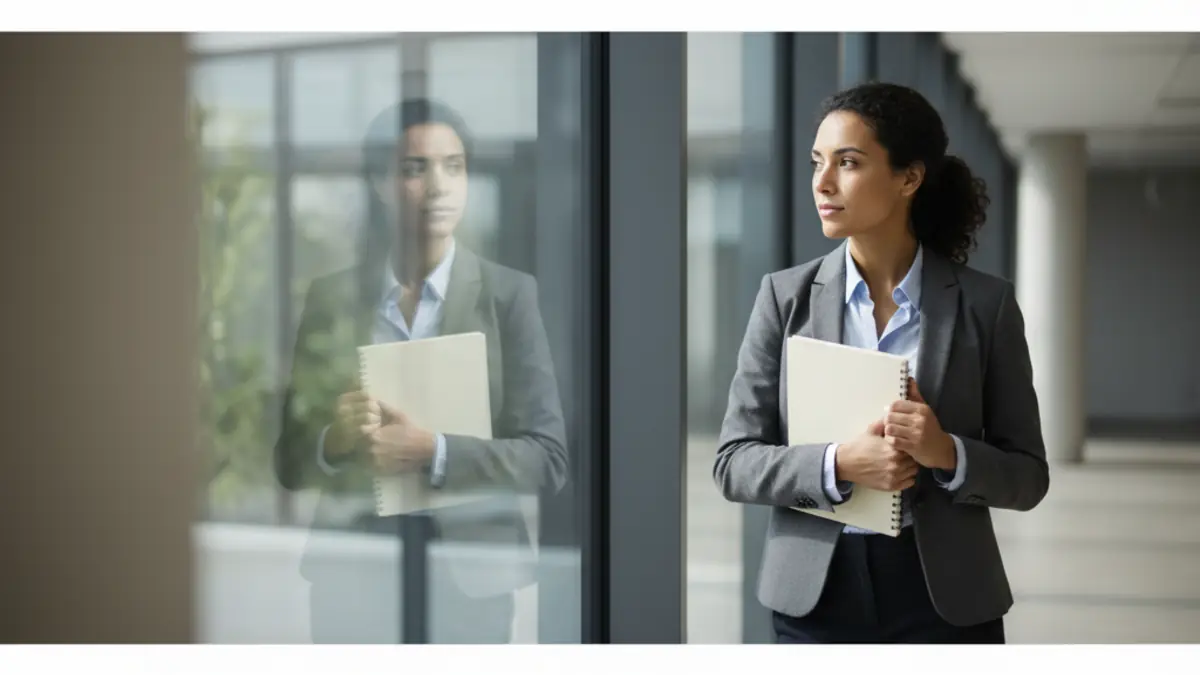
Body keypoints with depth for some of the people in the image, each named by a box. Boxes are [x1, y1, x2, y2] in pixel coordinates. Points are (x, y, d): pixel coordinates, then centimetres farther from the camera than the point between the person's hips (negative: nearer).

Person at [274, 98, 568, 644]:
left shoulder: (509, 294, -2)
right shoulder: (330, 297, 3)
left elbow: (547, 457, -7)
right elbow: (290, 461, 7)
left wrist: (433, 452, -20)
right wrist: (335, 441, -14)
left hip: (470, 573, -1)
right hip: (352, 572, 1)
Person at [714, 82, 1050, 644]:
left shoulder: (984, 302, -2)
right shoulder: (786, 295, 0)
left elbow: (1028, 475, 1)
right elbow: (733, 463, -2)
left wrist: (948, 453, -18)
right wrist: (837, 464, -18)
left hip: (944, 597, 0)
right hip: (815, 595, 1)